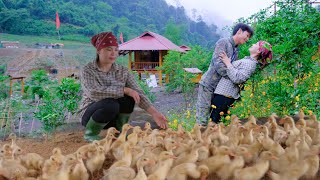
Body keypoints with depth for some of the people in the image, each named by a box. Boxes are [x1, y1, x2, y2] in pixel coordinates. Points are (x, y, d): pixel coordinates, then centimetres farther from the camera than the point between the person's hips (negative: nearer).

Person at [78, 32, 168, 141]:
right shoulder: (88, 70, -12)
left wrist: (154, 112, -27)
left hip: (114, 115, 4)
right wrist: (124, 90, -33)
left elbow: (137, 93, -12)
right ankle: (90, 133, -8)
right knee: (111, 104, -34)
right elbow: (94, 93, -31)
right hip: (90, 114, -3)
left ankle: (120, 130, -5)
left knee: (129, 97, -23)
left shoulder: (123, 71, -1)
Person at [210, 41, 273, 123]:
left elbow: (237, 78, -24)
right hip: (222, 92, 10)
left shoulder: (250, 64, -14)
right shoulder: (247, 60, 16)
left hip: (224, 95, -10)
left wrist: (228, 63, -18)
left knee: (214, 121, -9)